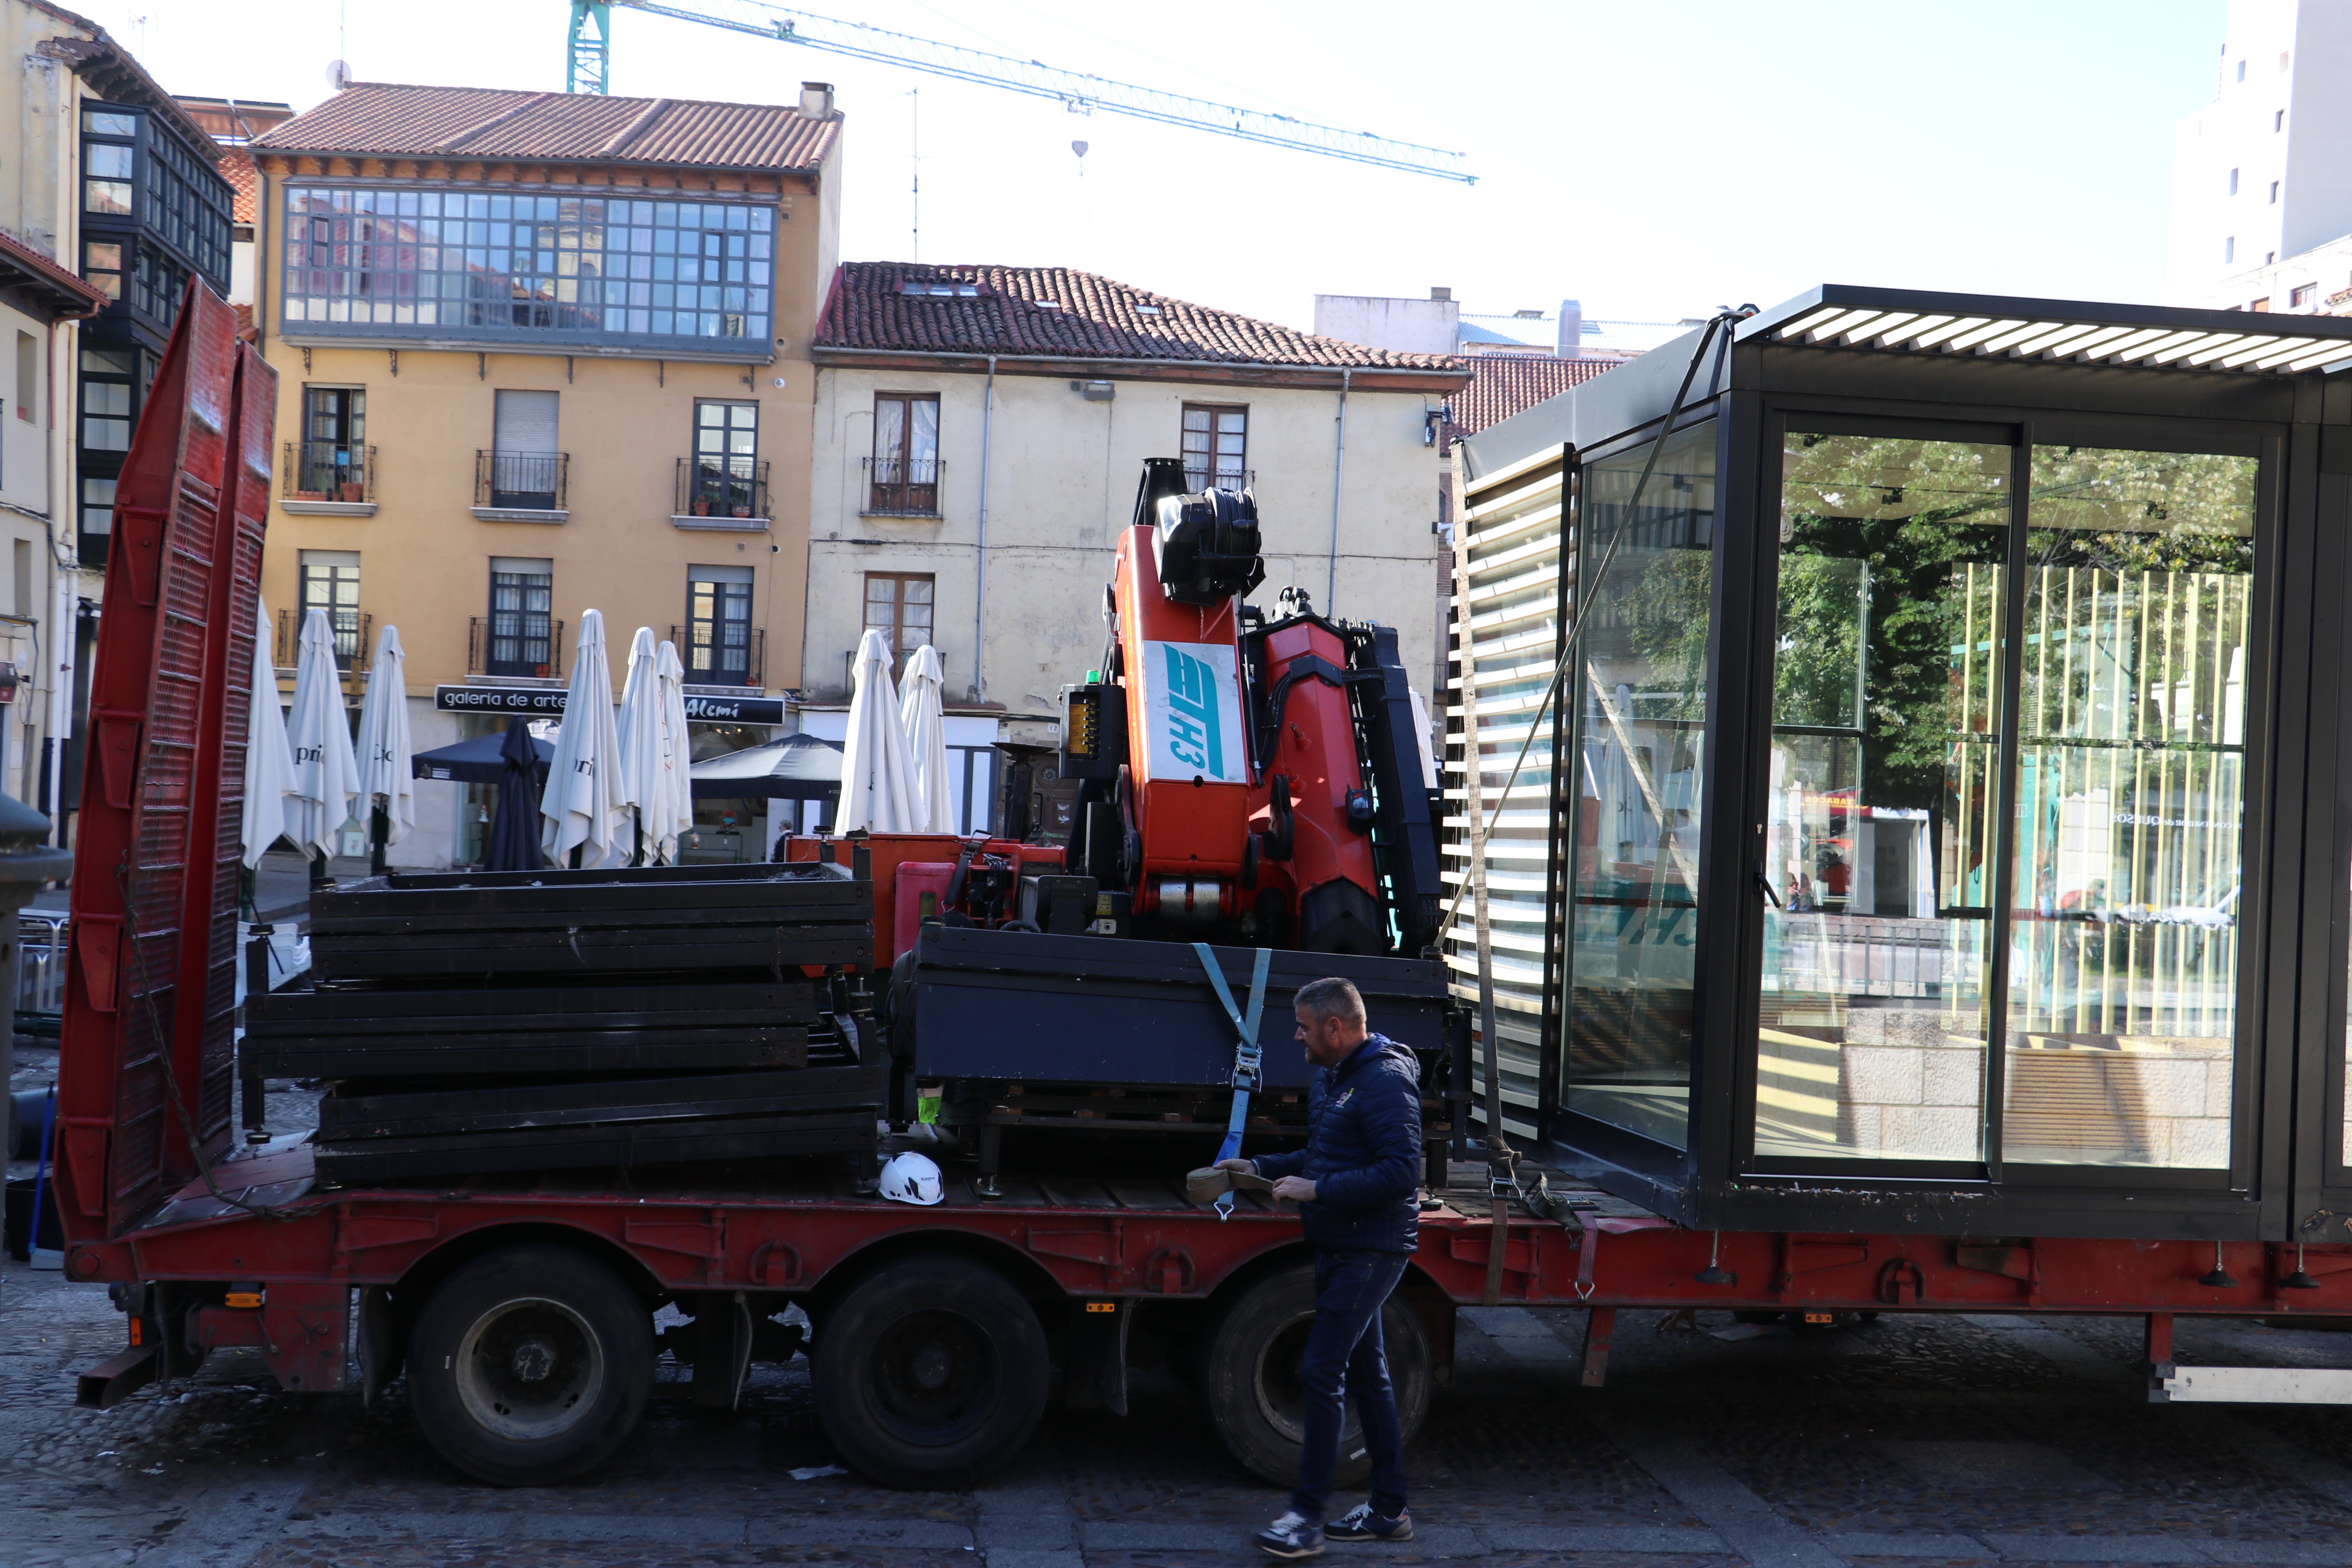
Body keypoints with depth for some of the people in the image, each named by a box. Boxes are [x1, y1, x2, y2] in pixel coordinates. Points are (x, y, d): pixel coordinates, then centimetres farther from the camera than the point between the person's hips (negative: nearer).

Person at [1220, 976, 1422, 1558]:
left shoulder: (1385, 1082, -18)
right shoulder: (1330, 1079, 14)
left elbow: (1400, 1172, -25)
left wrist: (1318, 1190, -23)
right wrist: (1263, 1166, 13)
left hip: (1370, 1252, -10)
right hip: (1340, 1248, 10)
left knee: (1321, 1371, -11)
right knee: (1365, 1374, 14)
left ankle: (1308, 1515, -7)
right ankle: (1390, 1510, 22)